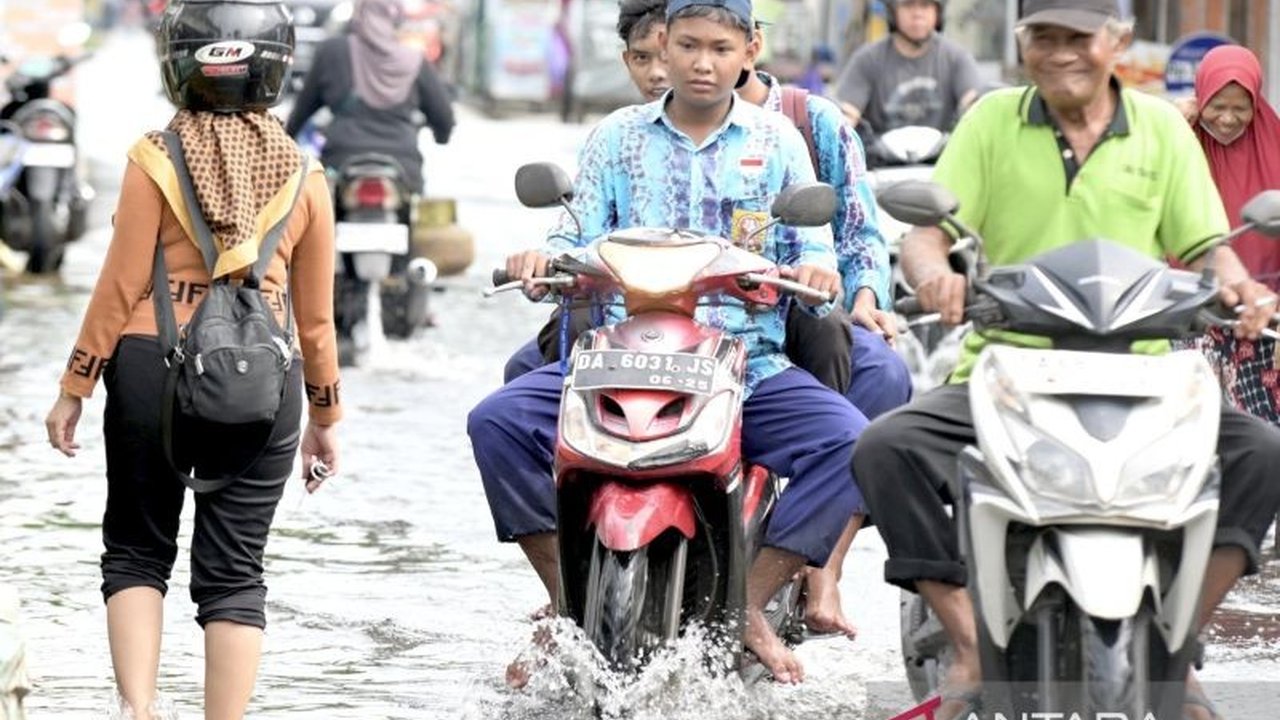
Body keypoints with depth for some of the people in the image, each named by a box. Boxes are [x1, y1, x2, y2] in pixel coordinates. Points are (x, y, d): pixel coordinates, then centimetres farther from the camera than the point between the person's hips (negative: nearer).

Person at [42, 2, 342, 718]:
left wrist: (75, 388, 4)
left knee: (136, 550, 13)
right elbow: (315, 314, 8)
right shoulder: (303, 177, 3)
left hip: (152, 367, -1)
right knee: (234, 572, 6)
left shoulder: (156, 162, -5)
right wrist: (326, 414, 18)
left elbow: (121, 287, -5)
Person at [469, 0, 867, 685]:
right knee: (498, 422, -23)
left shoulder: (776, 140, 11)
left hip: (750, 365, -1)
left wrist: (815, 268, -17)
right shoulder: (616, 137, 13)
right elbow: (578, 239, 9)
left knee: (847, 440, -28)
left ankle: (750, 603, -17)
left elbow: (813, 249, 8)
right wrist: (542, 261, -15)